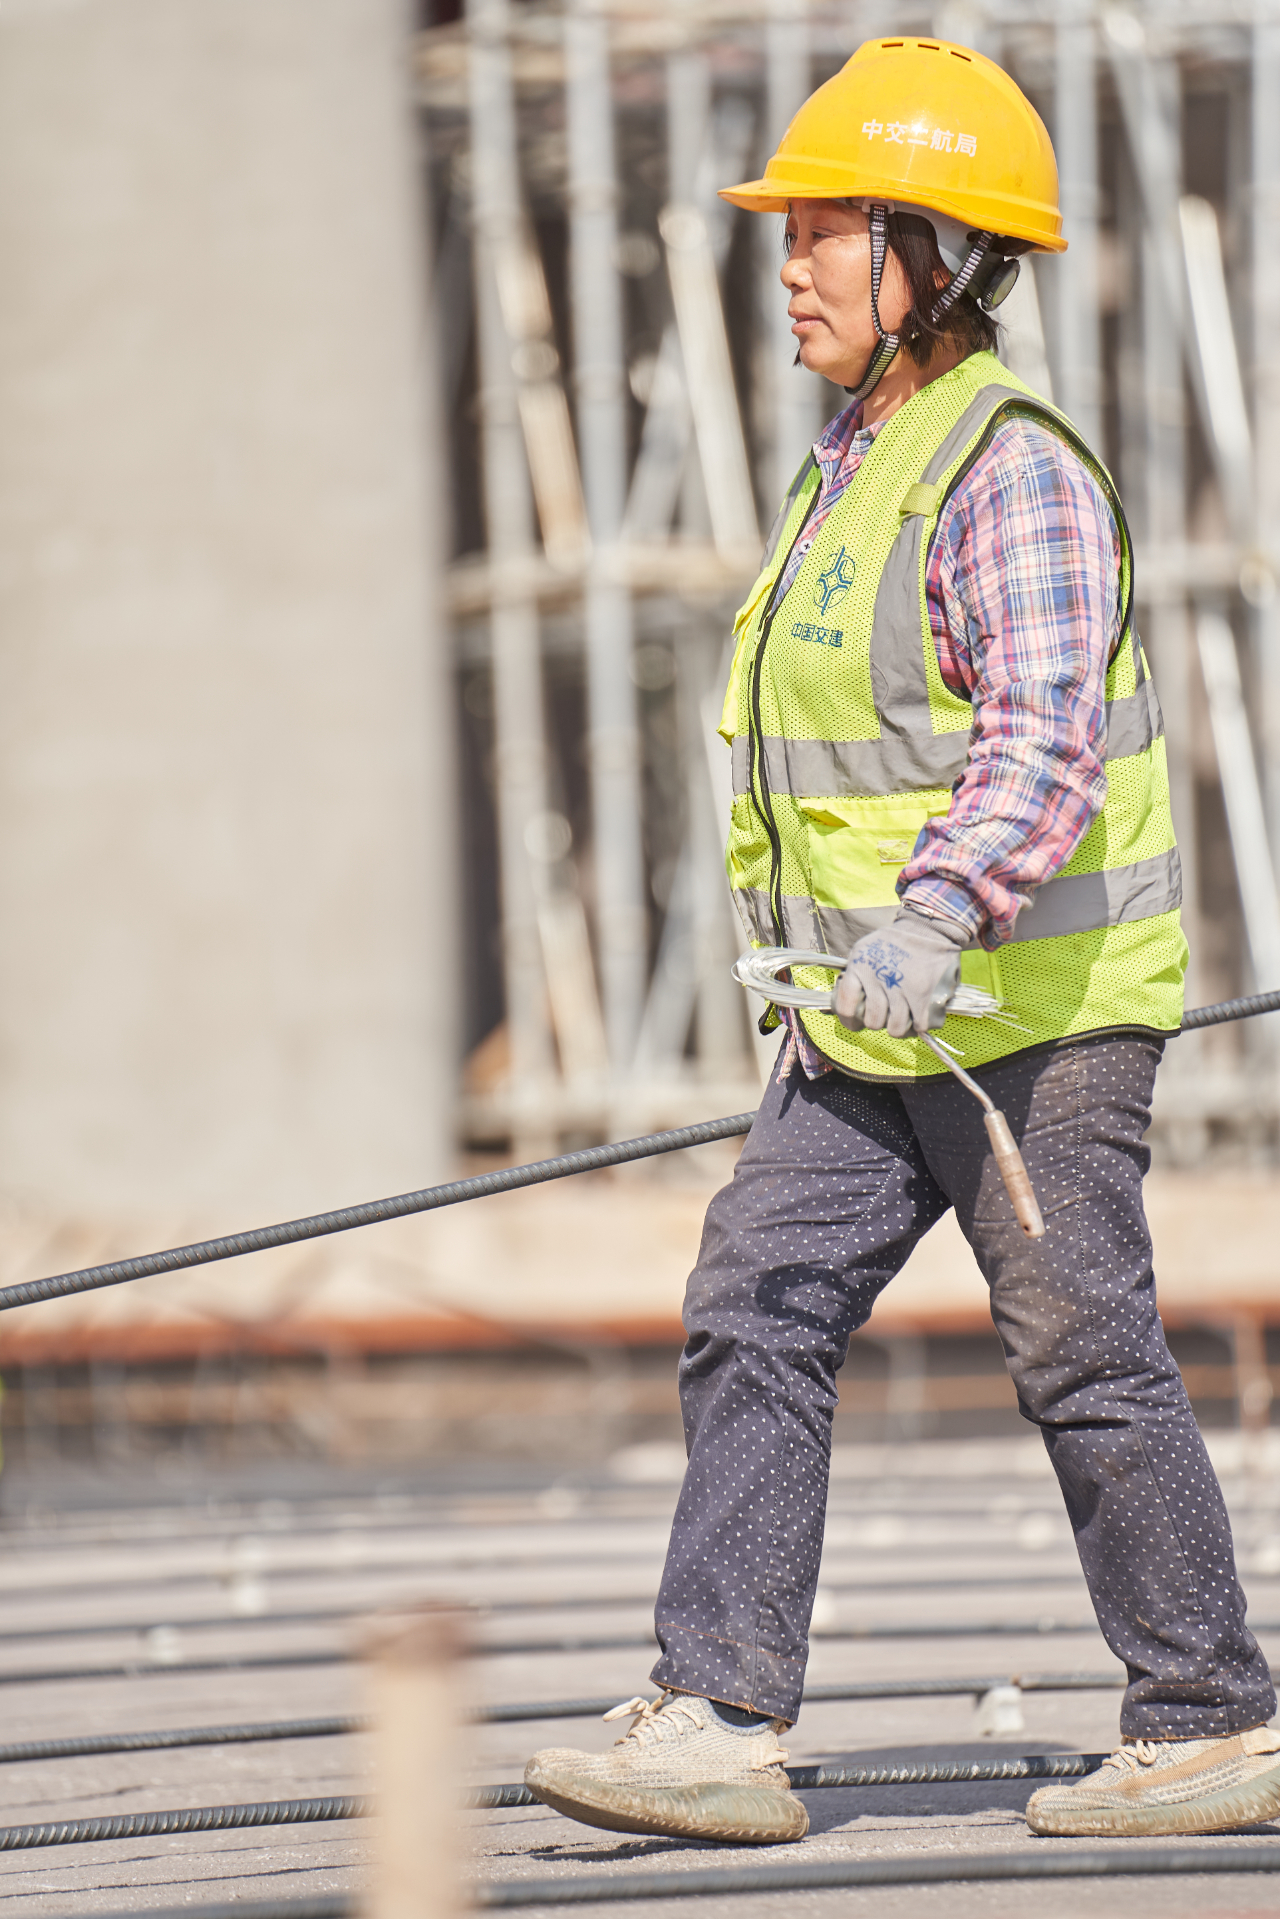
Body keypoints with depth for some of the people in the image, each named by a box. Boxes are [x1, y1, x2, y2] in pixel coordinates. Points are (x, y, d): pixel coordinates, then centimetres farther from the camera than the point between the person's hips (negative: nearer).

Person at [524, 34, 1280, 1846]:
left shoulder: (1013, 468, -16)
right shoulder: (861, 459, 14)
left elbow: (1046, 735, -27)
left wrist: (937, 913, -41)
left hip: (1032, 1007, -9)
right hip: (878, 1025, 9)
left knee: (1086, 1356, -2)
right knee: (757, 1308, 1)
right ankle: (720, 1723, -1)